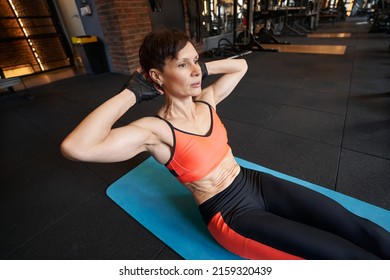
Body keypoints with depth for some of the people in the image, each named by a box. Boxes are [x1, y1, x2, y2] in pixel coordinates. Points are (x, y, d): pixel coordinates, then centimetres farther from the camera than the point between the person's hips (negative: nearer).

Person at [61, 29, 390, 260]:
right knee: (349, 255, -10)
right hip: (229, 214, -6)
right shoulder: (156, 130, -17)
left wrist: (201, 67, 3)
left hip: (256, 183, 6)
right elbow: (76, 147, -30)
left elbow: (240, 65, 17)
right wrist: (132, 92, -23)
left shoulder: (206, 101, 0)